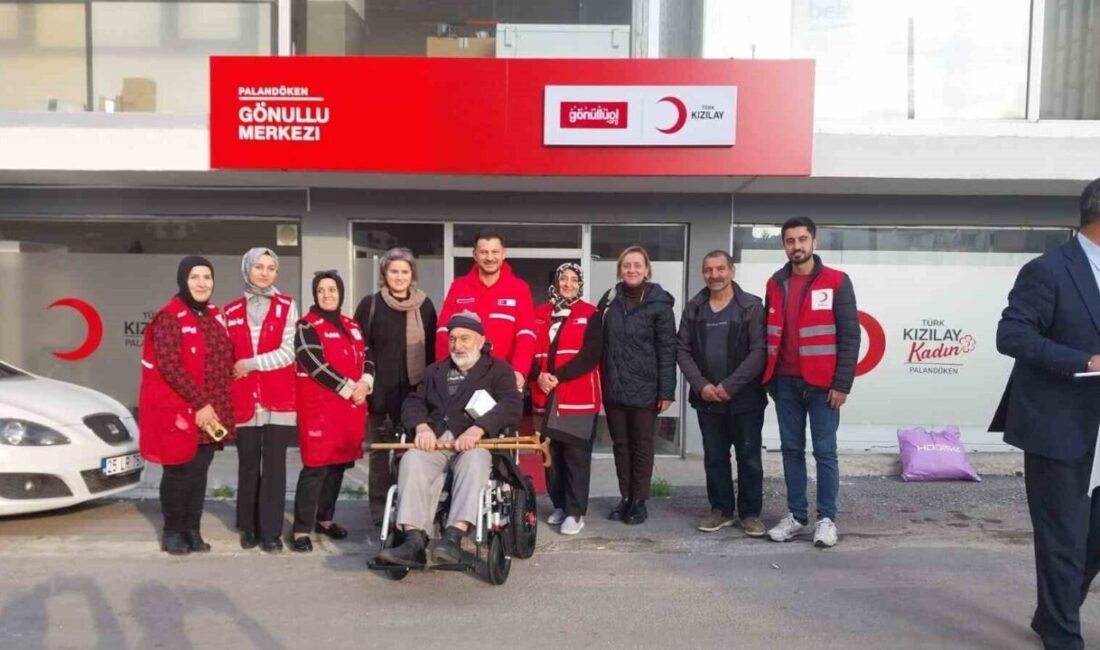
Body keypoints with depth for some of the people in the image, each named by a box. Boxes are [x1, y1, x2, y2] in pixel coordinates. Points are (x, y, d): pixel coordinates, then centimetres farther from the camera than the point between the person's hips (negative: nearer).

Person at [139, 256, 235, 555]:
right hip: (178, 409, -6)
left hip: (211, 411, 6)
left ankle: (193, 530, 20)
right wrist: (200, 403, -18)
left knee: (200, 470, 9)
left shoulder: (215, 316, 11)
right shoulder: (169, 317, -10)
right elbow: (169, 367, -17)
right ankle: (173, 531, 18)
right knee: (180, 471, 2)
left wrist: (215, 405, 7)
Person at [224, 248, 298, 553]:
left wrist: (251, 364, -9)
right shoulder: (231, 311, 10)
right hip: (244, 400, 2)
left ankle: (271, 532, 7)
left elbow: (288, 352, -6)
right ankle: (248, 528, 22)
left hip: (279, 399, -2)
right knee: (248, 466, 8)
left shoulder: (286, 306, 3)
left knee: (274, 466, -1)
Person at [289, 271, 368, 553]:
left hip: (352, 406, 7)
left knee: (339, 464, 11)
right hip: (319, 405, -6)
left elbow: (366, 358, 15)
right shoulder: (307, 326, -4)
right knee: (316, 466, -9)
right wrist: (348, 389, -15)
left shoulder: (352, 326, 16)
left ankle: (324, 518, 25)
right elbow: (317, 365, -15)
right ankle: (302, 530, -3)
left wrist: (365, 384, -6)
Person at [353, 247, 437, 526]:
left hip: (415, 388, 1)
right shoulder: (370, 304, 3)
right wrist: (365, 377, -11)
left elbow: (433, 347, 11)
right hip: (381, 389, -1)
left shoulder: (425, 305, 8)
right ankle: (380, 509, 15)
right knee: (380, 449, 5)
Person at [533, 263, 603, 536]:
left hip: (578, 397, -4)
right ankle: (559, 505, 23)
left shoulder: (590, 315, 1)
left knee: (576, 455, -3)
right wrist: (539, 376, -11)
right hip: (546, 397, 4)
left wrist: (558, 377, -16)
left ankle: (575, 512, 4)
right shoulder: (539, 314, 12)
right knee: (552, 455, 9)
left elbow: (590, 355, -10)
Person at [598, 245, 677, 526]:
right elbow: (599, 342, 8)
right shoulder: (609, 299, 6)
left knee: (642, 445, 8)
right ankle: (625, 497, 24)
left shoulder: (659, 303, -5)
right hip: (613, 387, 4)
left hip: (645, 388, -4)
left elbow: (667, 350, -7)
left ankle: (639, 501, 19)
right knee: (620, 444, 12)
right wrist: (600, 382, 2)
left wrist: (667, 390, -12)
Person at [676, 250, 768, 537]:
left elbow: (759, 351, -11)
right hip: (707, 399, 3)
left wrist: (729, 385, -17)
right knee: (714, 458, 11)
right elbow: (682, 350, 4)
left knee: (750, 458, 5)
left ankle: (751, 513, 18)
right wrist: (701, 385, -10)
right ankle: (721, 510, 24)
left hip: (745, 398, -3)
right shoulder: (693, 308, 7)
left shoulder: (752, 306, -3)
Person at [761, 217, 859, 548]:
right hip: (786, 383, 4)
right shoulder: (775, 284, 9)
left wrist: (842, 384, -11)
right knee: (791, 450, 9)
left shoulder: (836, 282, -3)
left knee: (824, 452, 2)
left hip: (822, 384, -4)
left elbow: (849, 336, -6)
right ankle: (796, 515, 18)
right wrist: (770, 380, 8)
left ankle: (826, 518, 12)